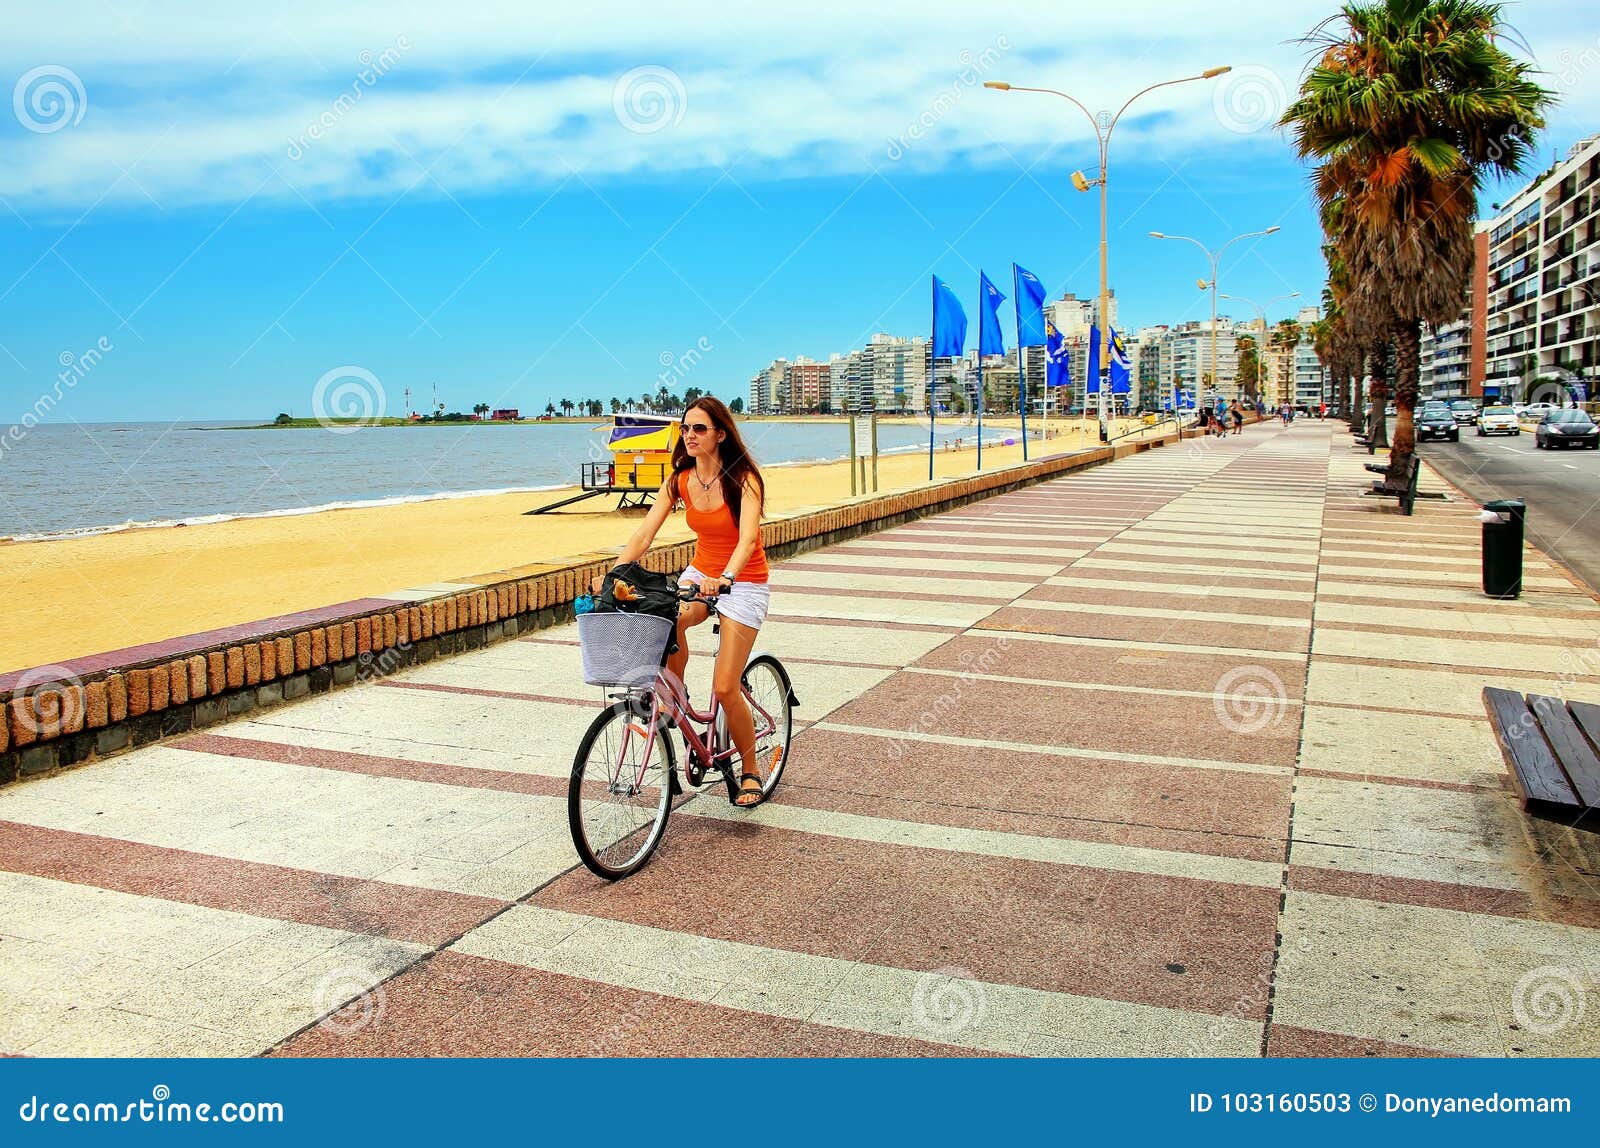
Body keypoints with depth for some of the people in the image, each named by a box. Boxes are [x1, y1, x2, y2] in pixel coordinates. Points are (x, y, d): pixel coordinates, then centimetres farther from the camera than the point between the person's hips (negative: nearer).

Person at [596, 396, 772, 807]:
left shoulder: (743, 479, -18)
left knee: (725, 687, -10)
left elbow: (747, 538, -32)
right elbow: (644, 533, -9)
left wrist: (724, 580, -50)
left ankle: (750, 771, 11)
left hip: (744, 583, -4)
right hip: (701, 573, 4)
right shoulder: (679, 480, -3)